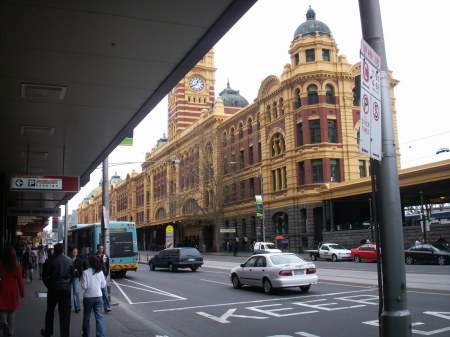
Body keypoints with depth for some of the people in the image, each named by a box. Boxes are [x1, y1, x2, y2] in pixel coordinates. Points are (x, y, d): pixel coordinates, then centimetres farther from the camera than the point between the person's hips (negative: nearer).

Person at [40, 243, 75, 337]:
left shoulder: (50, 261, -9)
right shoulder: (69, 261, -1)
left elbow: (44, 275, -5)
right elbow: (72, 274, 5)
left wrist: (48, 285, 9)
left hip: (53, 289, -1)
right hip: (66, 289, 1)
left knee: (50, 311, 16)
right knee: (65, 313, 5)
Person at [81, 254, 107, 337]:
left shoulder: (85, 272, -12)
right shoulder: (100, 272, -2)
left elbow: (84, 286, -11)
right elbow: (103, 285, 3)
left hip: (88, 297, -2)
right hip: (98, 296, 2)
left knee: (86, 317, 16)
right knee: (99, 317, 1)